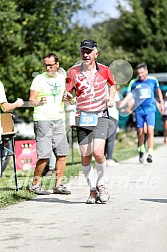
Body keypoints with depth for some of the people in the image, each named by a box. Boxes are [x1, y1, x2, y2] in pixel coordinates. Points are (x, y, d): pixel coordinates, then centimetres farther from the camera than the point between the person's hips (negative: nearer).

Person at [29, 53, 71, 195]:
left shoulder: (62, 77, 12)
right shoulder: (39, 79, -3)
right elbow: (31, 100, -8)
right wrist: (39, 101, -29)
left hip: (58, 119, 6)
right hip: (42, 119, -6)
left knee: (62, 153, 1)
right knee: (45, 155, -10)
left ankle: (58, 185, 10)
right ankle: (35, 184, 4)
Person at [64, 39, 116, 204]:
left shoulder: (104, 70, 1)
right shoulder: (74, 71, -1)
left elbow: (112, 84, 21)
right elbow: (68, 91, -1)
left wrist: (111, 98, 3)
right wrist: (67, 96, -24)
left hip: (100, 117, -1)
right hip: (82, 118, 1)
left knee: (98, 153, -16)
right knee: (85, 157, 2)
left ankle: (101, 184, 9)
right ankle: (93, 190, 19)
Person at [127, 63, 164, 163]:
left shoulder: (153, 80, 1)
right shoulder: (133, 83, -1)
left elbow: (158, 90, 19)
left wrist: (161, 102, 20)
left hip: (150, 109, -1)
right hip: (139, 110, 1)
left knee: (150, 131, -15)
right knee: (140, 133, 8)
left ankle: (150, 154, -17)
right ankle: (142, 150, 32)